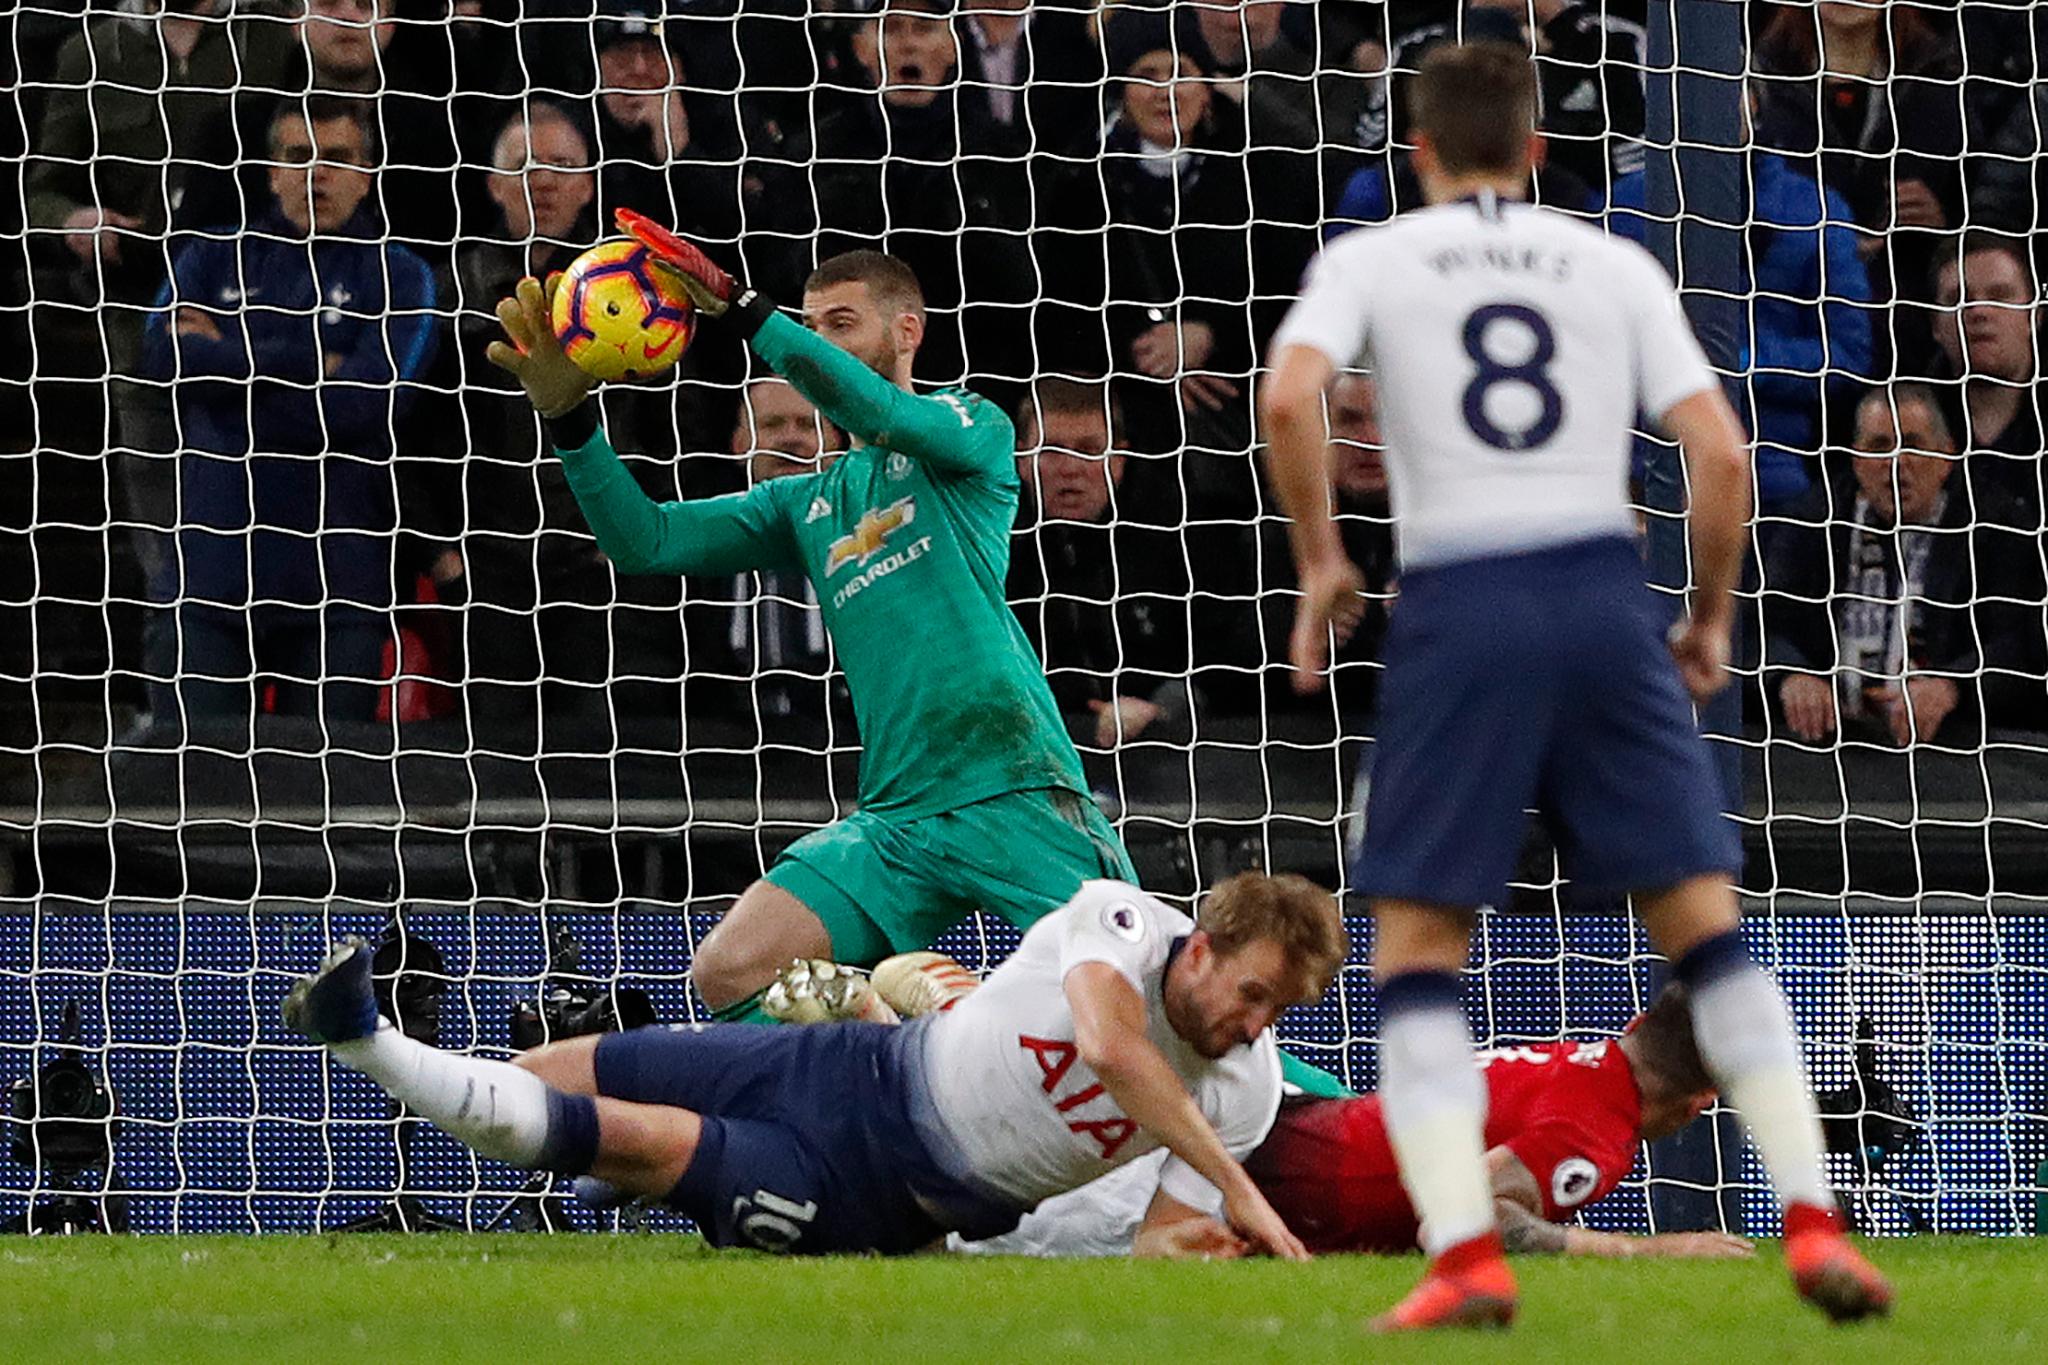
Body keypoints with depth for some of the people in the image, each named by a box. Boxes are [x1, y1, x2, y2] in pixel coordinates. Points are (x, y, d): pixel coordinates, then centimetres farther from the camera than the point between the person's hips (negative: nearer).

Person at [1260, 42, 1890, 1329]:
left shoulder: (1369, 260, 9)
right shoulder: (1615, 266, 13)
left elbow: (1290, 396, -10)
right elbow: (1721, 450, 3)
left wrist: (1319, 560, 3)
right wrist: (1715, 616, 16)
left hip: (1459, 606, -2)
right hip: (1605, 594, 2)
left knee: (1417, 952, 5)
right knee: (1706, 926, 7)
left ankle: (1465, 1254, -11)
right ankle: (1814, 1222, -3)